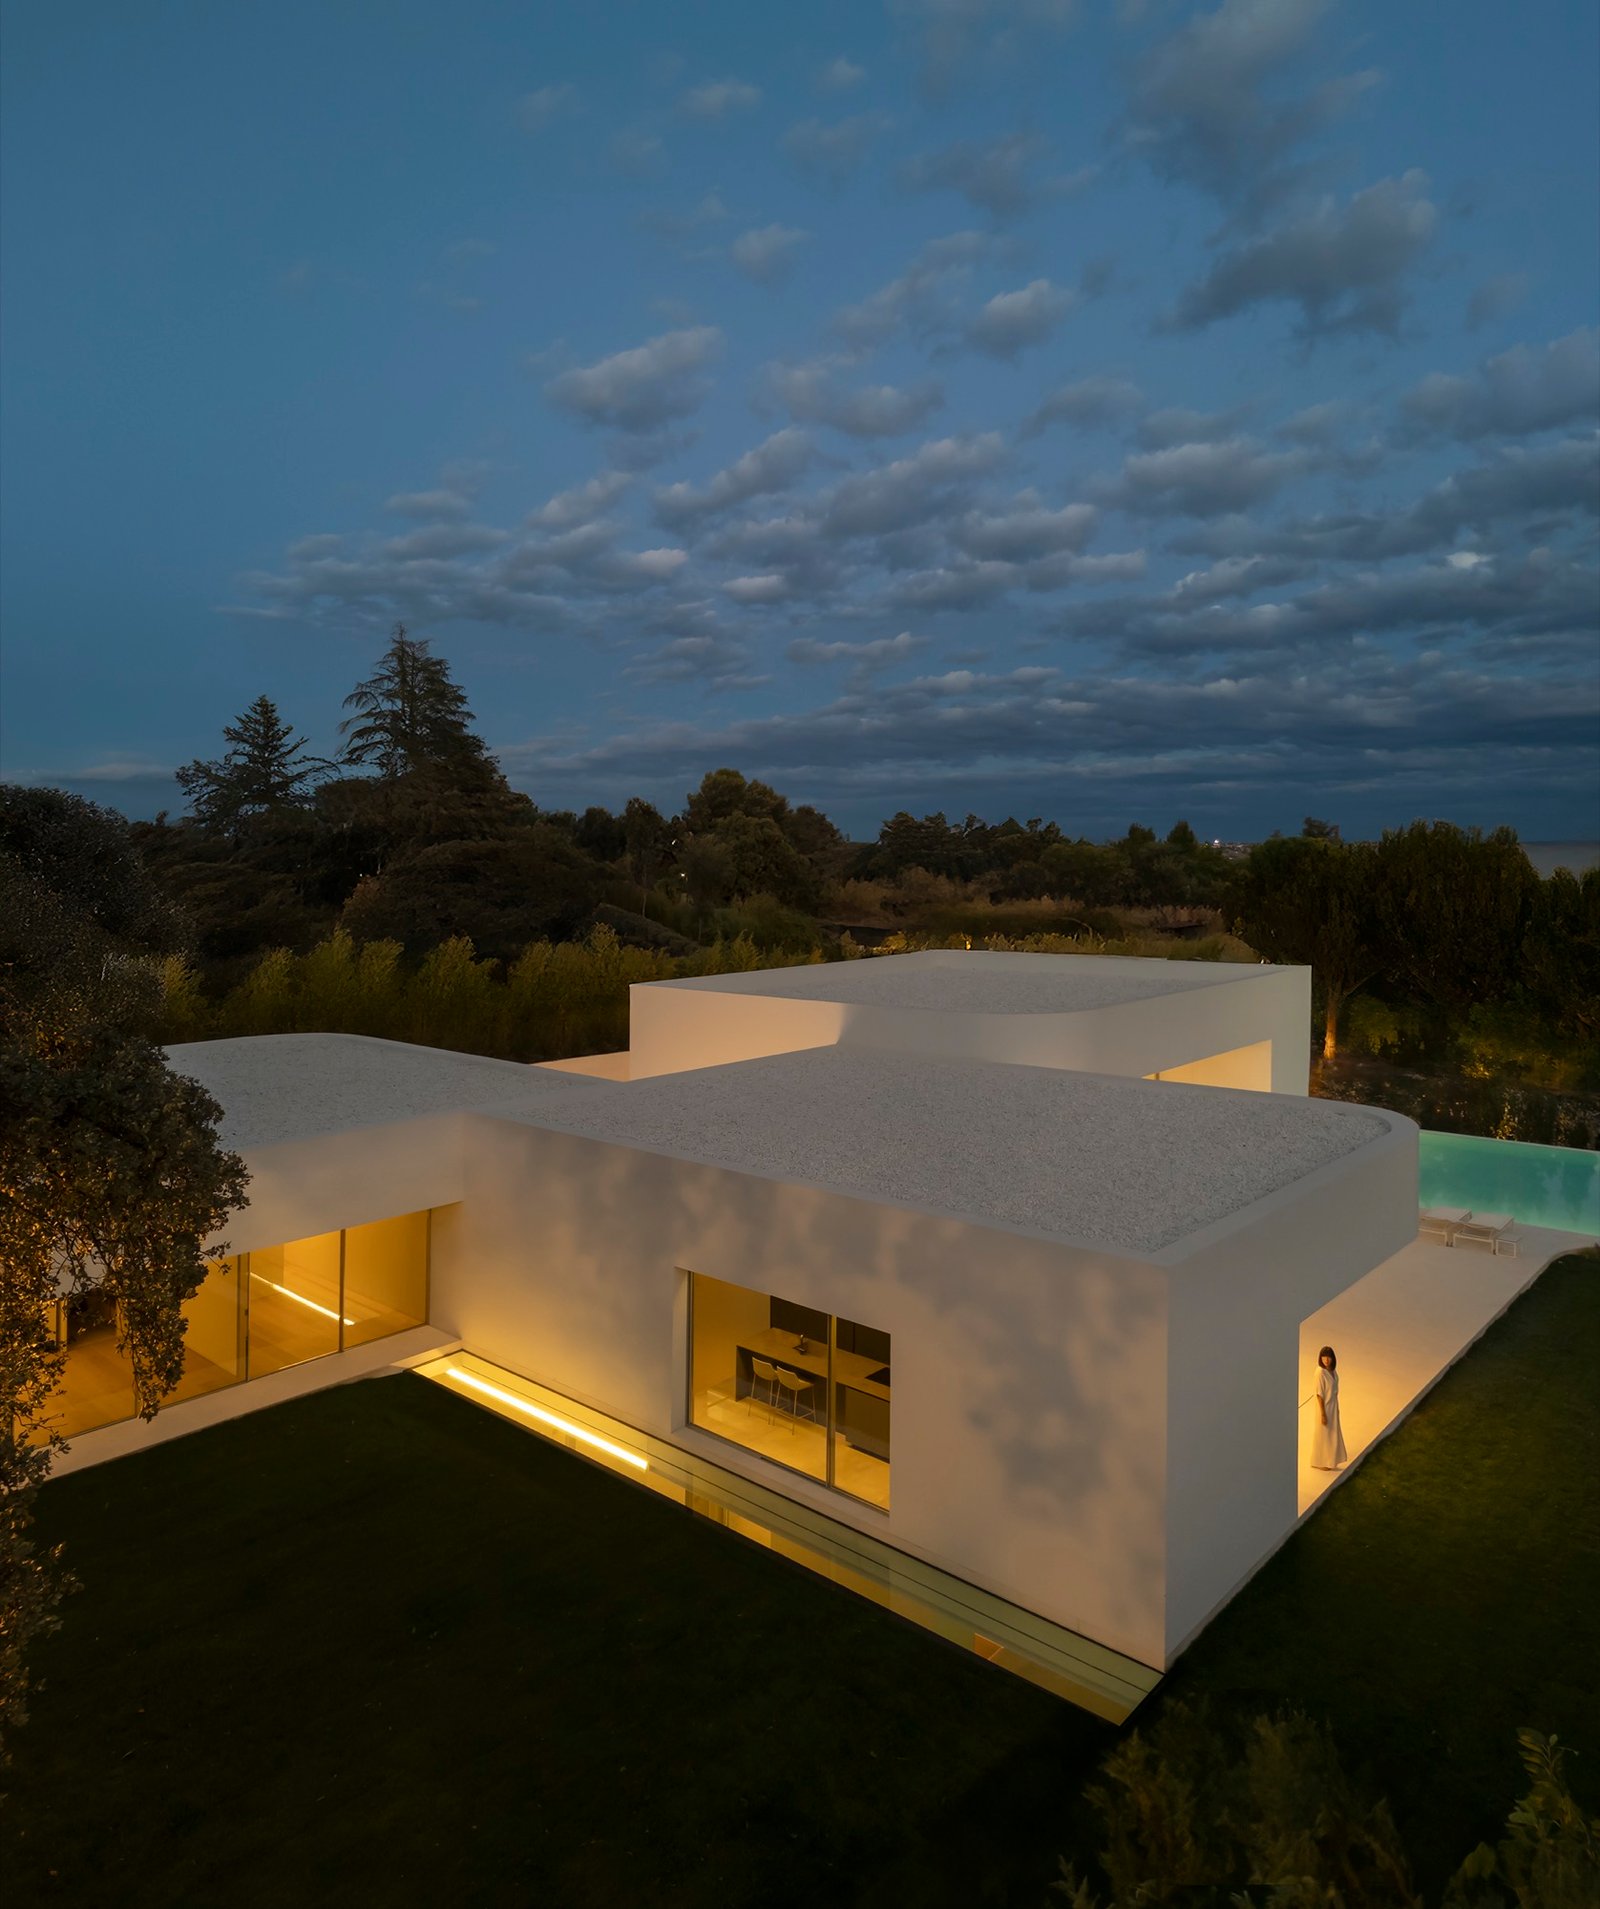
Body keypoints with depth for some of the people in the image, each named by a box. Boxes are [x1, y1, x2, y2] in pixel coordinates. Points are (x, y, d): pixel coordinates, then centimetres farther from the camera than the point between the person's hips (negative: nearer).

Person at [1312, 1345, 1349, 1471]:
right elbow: (1319, 1394, -22)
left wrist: (1336, 1408, 14)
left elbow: (1334, 1391, 10)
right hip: (1324, 1407, -8)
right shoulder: (1320, 1372, -23)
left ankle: (1328, 1462, 30)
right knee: (1322, 1435, 4)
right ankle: (1318, 1463, 17)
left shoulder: (1332, 1370, 1)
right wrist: (1323, 1414, -21)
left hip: (1333, 1406, 8)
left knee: (1332, 1435, 17)